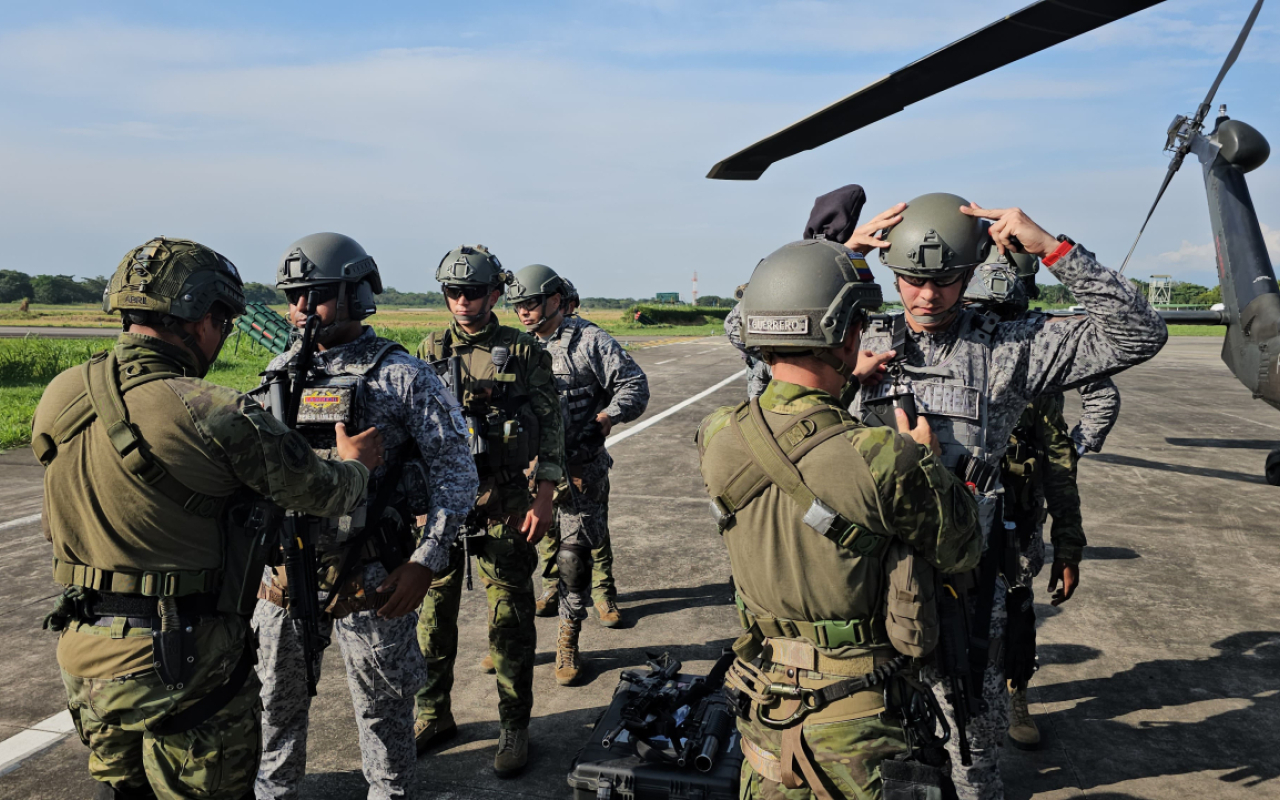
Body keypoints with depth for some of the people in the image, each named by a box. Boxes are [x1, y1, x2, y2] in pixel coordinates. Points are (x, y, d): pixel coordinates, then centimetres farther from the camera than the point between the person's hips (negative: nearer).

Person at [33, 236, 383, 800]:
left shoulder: (59, 396, -1)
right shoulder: (214, 416, -23)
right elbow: (326, 494, -13)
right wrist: (355, 462, 11)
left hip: (83, 652, 7)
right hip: (183, 661, -7)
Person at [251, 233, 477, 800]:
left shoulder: (401, 376, -9)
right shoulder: (282, 370, 7)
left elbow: (456, 469, -11)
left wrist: (424, 564, -17)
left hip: (368, 579, -5)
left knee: (383, 704, 11)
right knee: (275, 696, 21)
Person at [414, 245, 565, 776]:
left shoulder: (524, 352, -1)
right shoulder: (431, 351, 8)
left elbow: (551, 427, -1)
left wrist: (544, 497, -8)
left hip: (503, 501, -3)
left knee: (509, 618, 4)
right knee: (432, 612, 11)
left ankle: (515, 727, 18)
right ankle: (432, 716, 29)